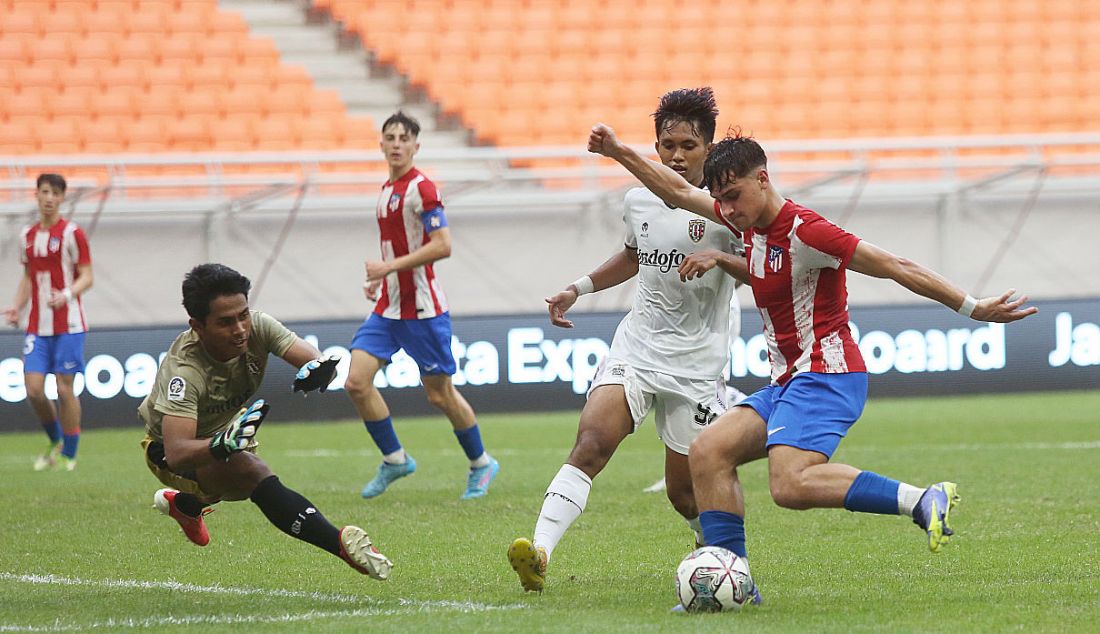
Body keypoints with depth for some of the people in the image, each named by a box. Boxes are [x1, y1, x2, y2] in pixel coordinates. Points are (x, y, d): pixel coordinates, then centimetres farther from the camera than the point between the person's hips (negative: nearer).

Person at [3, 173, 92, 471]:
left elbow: (86, 277, -7)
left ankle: (69, 455, 7)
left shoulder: (72, 233, -5)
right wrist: (16, 307, 8)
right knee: (33, 388, -3)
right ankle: (55, 441, 21)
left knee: (65, 389, -4)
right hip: (37, 326, 5)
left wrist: (66, 295, -26)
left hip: (68, 325, -5)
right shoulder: (28, 235, 12)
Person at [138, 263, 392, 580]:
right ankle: (342, 544, -42)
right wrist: (223, 444, -66)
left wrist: (319, 369, -53)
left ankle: (183, 504, 45)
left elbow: (318, 361, -28)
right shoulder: (183, 370, -37)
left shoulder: (257, 326, -23)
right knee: (251, 470, -33)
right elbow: (176, 454, -46)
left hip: (224, 432, 8)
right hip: (169, 450, -8)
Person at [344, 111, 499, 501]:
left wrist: (390, 267, -23)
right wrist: (380, 279, 15)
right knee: (357, 381, -6)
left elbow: (442, 246, -22)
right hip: (388, 307, 8)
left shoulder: (420, 189, -13)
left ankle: (481, 464, 21)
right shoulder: (387, 190, 14)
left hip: (421, 309, -8)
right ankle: (394, 460, 8)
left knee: (439, 394, 1)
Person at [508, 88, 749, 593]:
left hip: (696, 365, -3)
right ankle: (539, 554, -36)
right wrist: (579, 289, 22)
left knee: (685, 493, 4)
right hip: (635, 347, 3)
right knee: (591, 442, -23)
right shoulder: (638, 202, 8)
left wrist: (719, 257, -28)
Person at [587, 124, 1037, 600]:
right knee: (707, 451, -3)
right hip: (788, 382, 9)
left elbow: (897, 268, -15)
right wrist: (619, 153, 24)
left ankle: (925, 501, -27)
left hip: (826, 374, -9)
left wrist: (974, 309, -16)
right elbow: (679, 193, 27)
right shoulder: (750, 221, 12)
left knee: (791, 484, -30)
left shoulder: (803, 231, -15)